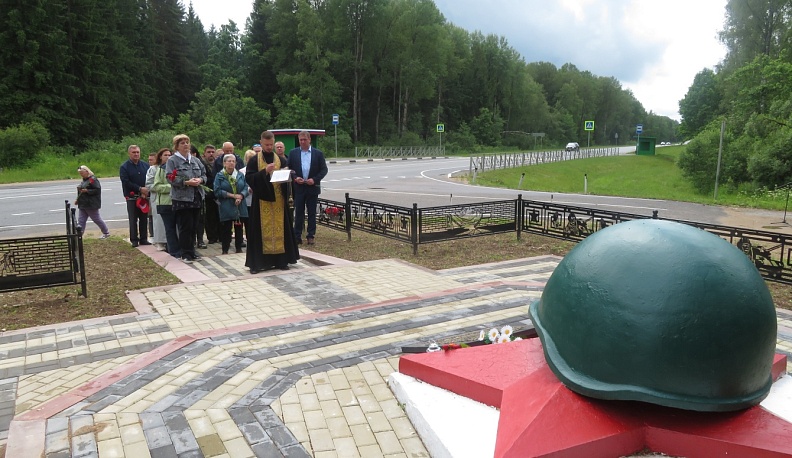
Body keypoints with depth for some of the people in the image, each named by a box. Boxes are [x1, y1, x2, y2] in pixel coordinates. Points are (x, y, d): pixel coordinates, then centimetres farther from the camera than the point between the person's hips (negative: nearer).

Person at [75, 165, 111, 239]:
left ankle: (106, 233, 16)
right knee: (81, 221, 4)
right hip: (83, 205, 9)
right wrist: (78, 200, 16)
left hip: (91, 205, -9)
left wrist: (87, 191, -25)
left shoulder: (93, 179, -13)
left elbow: (97, 190, -21)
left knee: (97, 219, 1)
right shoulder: (84, 180, 16)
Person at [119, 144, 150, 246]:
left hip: (144, 196, 3)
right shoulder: (124, 167, 0)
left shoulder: (145, 165, 9)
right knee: (133, 219, 1)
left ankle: (143, 239, 14)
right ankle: (134, 240, 7)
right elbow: (126, 182, -9)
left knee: (144, 219, 6)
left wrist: (146, 191, -11)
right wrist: (140, 189, -15)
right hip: (132, 197, -3)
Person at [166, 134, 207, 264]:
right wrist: (187, 182, -20)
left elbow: (204, 174, 15)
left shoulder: (196, 160, 14)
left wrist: (200, 180, -7)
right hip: (181, 198, -5)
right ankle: (185, 254, 3)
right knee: (185, 227, -5)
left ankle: (191, 252, 19)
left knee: (193, 226, 10)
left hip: (196, 197, 5)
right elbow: (171, 179, -11)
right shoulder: (172, 160, -3)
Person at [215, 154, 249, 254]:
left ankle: (239, 248, 18)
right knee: (226, 229, 1)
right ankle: (225, 250, 10)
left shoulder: (240, 175, 9)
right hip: (226, 208, -3)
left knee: (239, 228, 8)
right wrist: (233, 195, -14)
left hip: (240, 207, 3)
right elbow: (217, 191, -9)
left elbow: (246, 187, 3)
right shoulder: (219, 176, -1)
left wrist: (240, 196, -16)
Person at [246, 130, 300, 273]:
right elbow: (249, 177, -7)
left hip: (279, 199, 3)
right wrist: (264, 171, -18)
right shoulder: (254, 160, 3)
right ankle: (258, 262, 0)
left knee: (279, 228, 4)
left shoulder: (281, 160, 11)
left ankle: (281, 260, 10)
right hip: (261, 200, -3)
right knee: (262, 230, -4)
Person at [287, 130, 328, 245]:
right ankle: (297, 236, 8)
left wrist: (314, 179, -11)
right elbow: (289, 169, 7)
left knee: (312, 213, 5)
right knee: (298, 213, 3)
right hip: (298, 187, 0)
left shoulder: (318, 153, 3)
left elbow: (324, 169, 2)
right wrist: (295, 178, -10)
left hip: (312, 187, 0)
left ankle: (311, 236, 12)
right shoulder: (293, 153, 6)